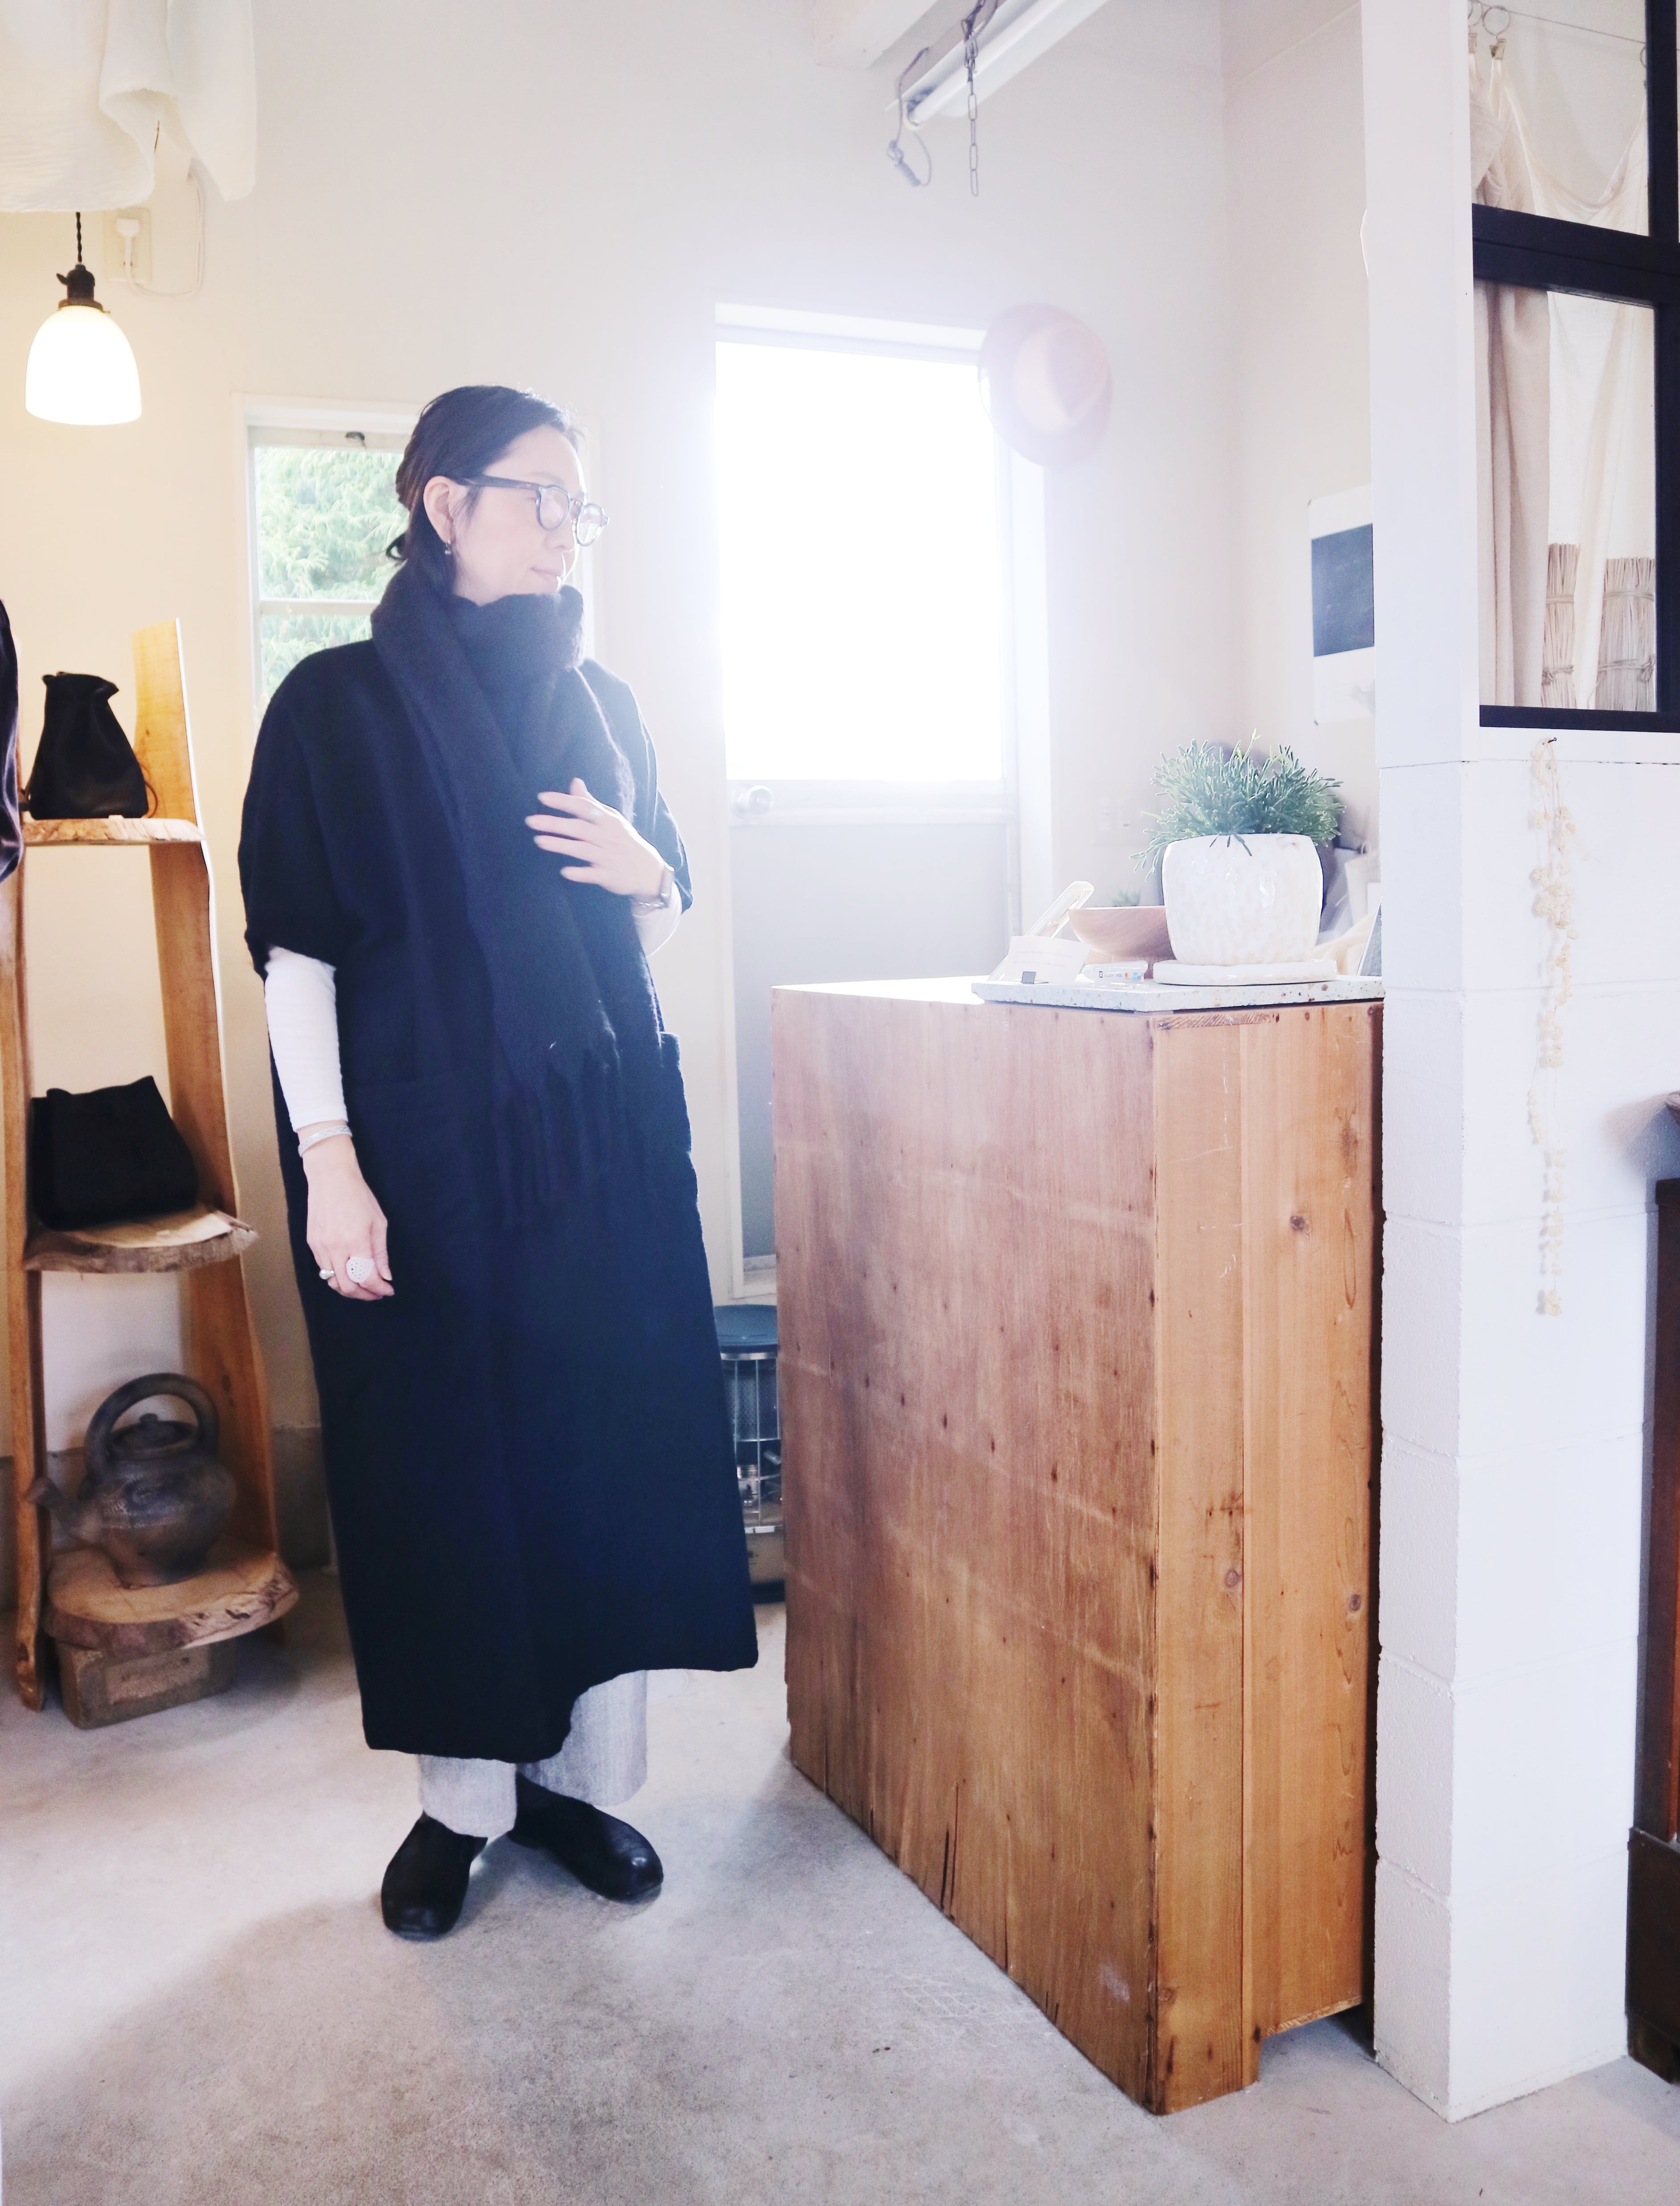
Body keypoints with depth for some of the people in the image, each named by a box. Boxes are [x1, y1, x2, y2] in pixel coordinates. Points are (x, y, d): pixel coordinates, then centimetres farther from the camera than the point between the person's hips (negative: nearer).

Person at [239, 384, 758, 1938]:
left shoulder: (602, 703, 12)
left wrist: (643, 870, -5)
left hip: (608, 1133, 4)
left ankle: (582, 1773, 22)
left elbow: (664, 922, 18)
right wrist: (329, 1165, -14)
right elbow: (297, 947, -7)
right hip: (427, 1145, -4)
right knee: (443, 1460, 4)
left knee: (613, 1446, 5)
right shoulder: (338, 704, -2)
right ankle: (464, 1796, 22)